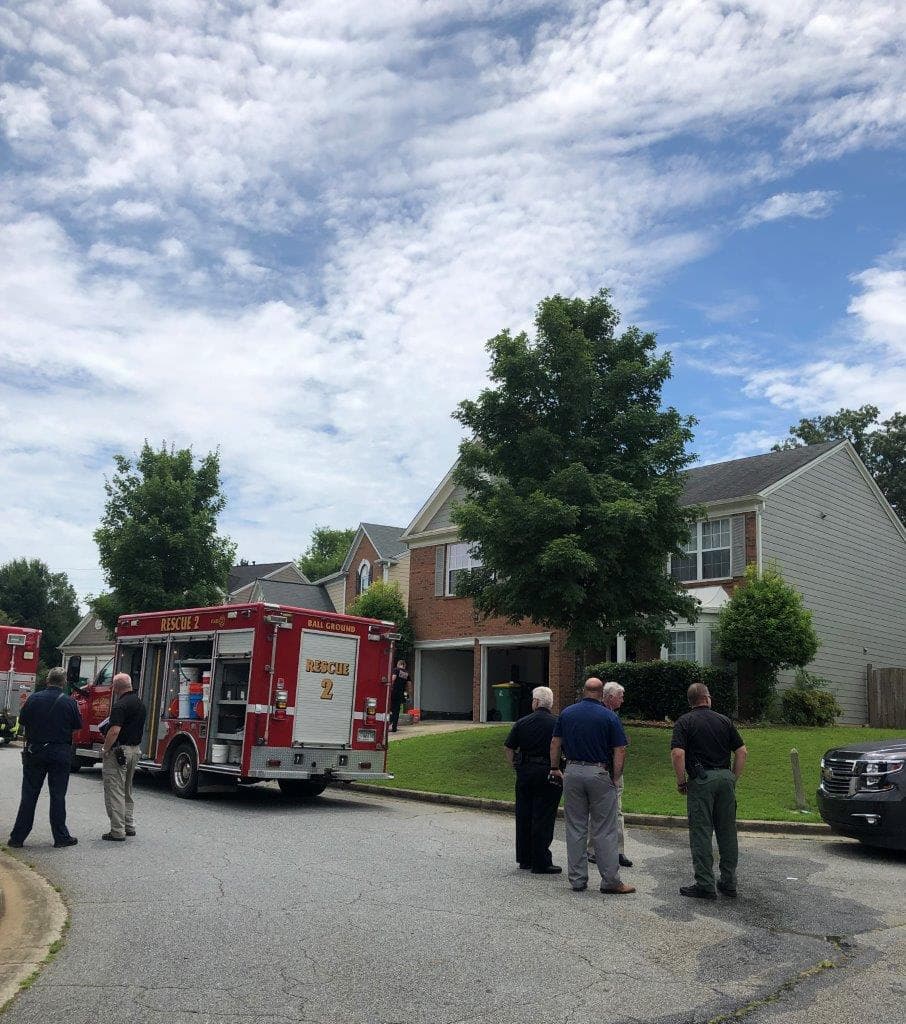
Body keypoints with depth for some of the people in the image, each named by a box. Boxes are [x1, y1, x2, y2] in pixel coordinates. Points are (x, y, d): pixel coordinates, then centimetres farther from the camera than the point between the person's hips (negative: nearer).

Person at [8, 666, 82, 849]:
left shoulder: (34, 699, -5)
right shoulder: (69, 702, -8)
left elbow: (22, 721, 3)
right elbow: (77, 726, -1)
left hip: (34, 751, 1)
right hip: (60, 752, -1)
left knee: (29, 795, 9)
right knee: (58, 796, 5)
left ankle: (18, 837, 11)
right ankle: (61, 837, 9)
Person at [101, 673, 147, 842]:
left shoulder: (120, 705, -18)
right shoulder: (140, 704, 11)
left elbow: (115, 731, -26)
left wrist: (105, 749, -14)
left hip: (119, 751, -9)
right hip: (135, 749, 9)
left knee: (115, 792, -3)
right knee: (127, 791, 20)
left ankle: (117, 832, -1)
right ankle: (129, 826, 25)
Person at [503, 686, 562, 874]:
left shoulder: (522, 723, 1)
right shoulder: (557, 724, -6)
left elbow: (508, 748, 5)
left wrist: (515, 766, 12)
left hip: (525, 772, 3)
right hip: (548, 772, -3)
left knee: (523, 816, 13)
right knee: (543, 819, 2)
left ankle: (524, 860, 21)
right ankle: (541, 863, 3)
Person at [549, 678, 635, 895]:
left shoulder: (567, 713, 4)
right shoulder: (609, 716, -5)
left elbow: (555, 743, 7)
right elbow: (620, 750, -8)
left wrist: (555, 768, 16)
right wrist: (615, 779, -1)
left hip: (573, 772, 3)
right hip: (599, 773, -3)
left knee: (575, 828, 9)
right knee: (604, 831, 3)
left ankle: (577, 879, 14)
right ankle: (610, 881, 7)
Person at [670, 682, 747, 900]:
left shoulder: (685, 722, -1)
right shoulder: (724, 720, 10)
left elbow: (678, 753, -14)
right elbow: (742, 751, 7)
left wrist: (681, 781, -3)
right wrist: (733, 779, 14)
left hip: (701, 779, -4)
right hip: (725, 777, 4)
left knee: (701, 834, 1)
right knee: (727, 832, 13)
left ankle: (705, 885, 2)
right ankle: (729, 882, 20)